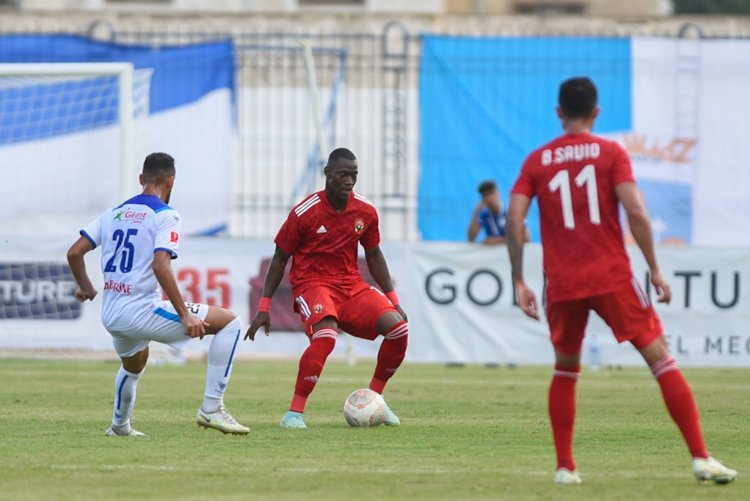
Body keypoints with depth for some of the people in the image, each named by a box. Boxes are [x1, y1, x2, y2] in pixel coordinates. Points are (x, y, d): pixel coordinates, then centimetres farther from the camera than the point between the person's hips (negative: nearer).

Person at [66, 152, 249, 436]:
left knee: (133, 365, 38)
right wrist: (185, 315, -19)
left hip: (110, 316, 8)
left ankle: (119, 426, 52)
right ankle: (211, 409, -7)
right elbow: (160, 266, -21)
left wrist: (86, 288, 29)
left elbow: (74, 253, 11)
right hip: (141, 313, -8)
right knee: (229, 322, -2)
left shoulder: (114, 213, 12)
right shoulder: (165, 215, -8)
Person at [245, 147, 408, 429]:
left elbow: (373, 255, 16)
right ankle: (295, 412, -26)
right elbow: (280, 258, -2)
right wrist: (264, 307, -3)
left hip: (351, 284, 5)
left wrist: (393, 300, 13)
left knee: (398, 328, -14)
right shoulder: (304, 212, -12)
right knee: (326, 336, -35)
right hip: (312, 283, -5)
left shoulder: (366, 212, 1)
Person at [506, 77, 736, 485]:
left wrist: (519, 282, 3)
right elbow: (635, 213, -10)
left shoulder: (536, 161, 8)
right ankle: (700, 458, -8)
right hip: (612, 278, -2)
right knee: (661, 359, 0)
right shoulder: (611, 153, 0)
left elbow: (514, 218, -1)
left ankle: (564, 467, 15)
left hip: (562, 284, 3)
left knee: (565, 371, 21)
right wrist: (654, 270, -3)